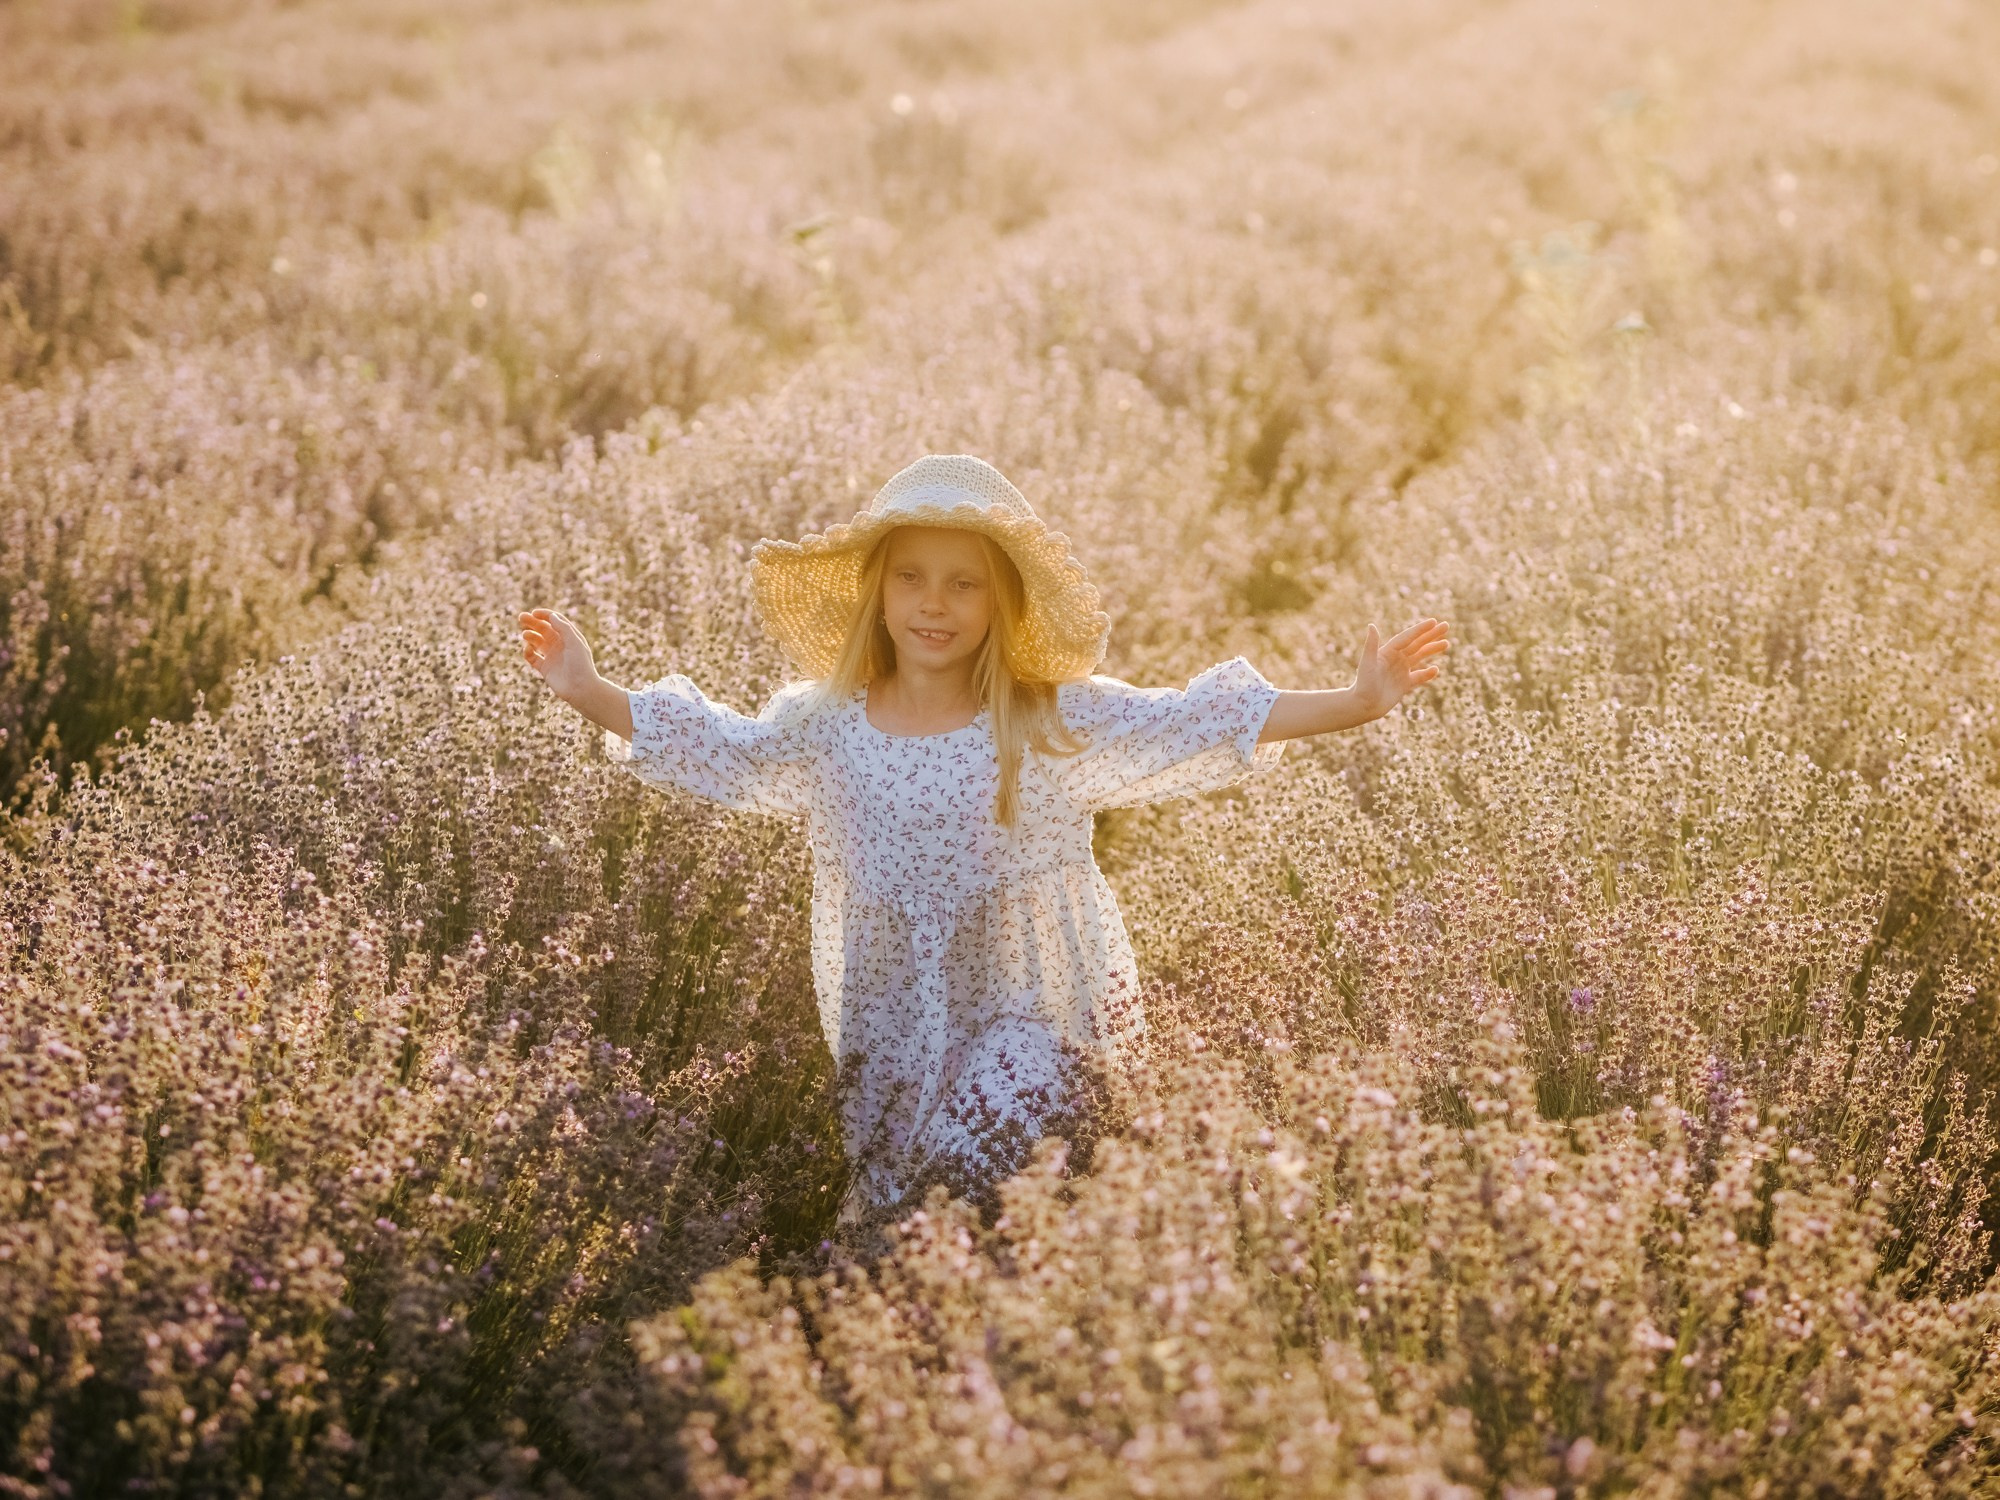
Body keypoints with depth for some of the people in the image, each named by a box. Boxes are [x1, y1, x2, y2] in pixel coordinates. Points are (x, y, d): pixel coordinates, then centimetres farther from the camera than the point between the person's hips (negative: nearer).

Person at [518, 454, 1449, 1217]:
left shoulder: (1057, 725, -10)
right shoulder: (824, 726, -2)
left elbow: (1199, 727, -12)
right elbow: (724, 749, 11)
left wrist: (1356, 702, -20)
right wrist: (588, 691, 8)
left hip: (1026, 1021, -3)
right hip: (888, 1030, 3)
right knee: (889, 1217, 11)